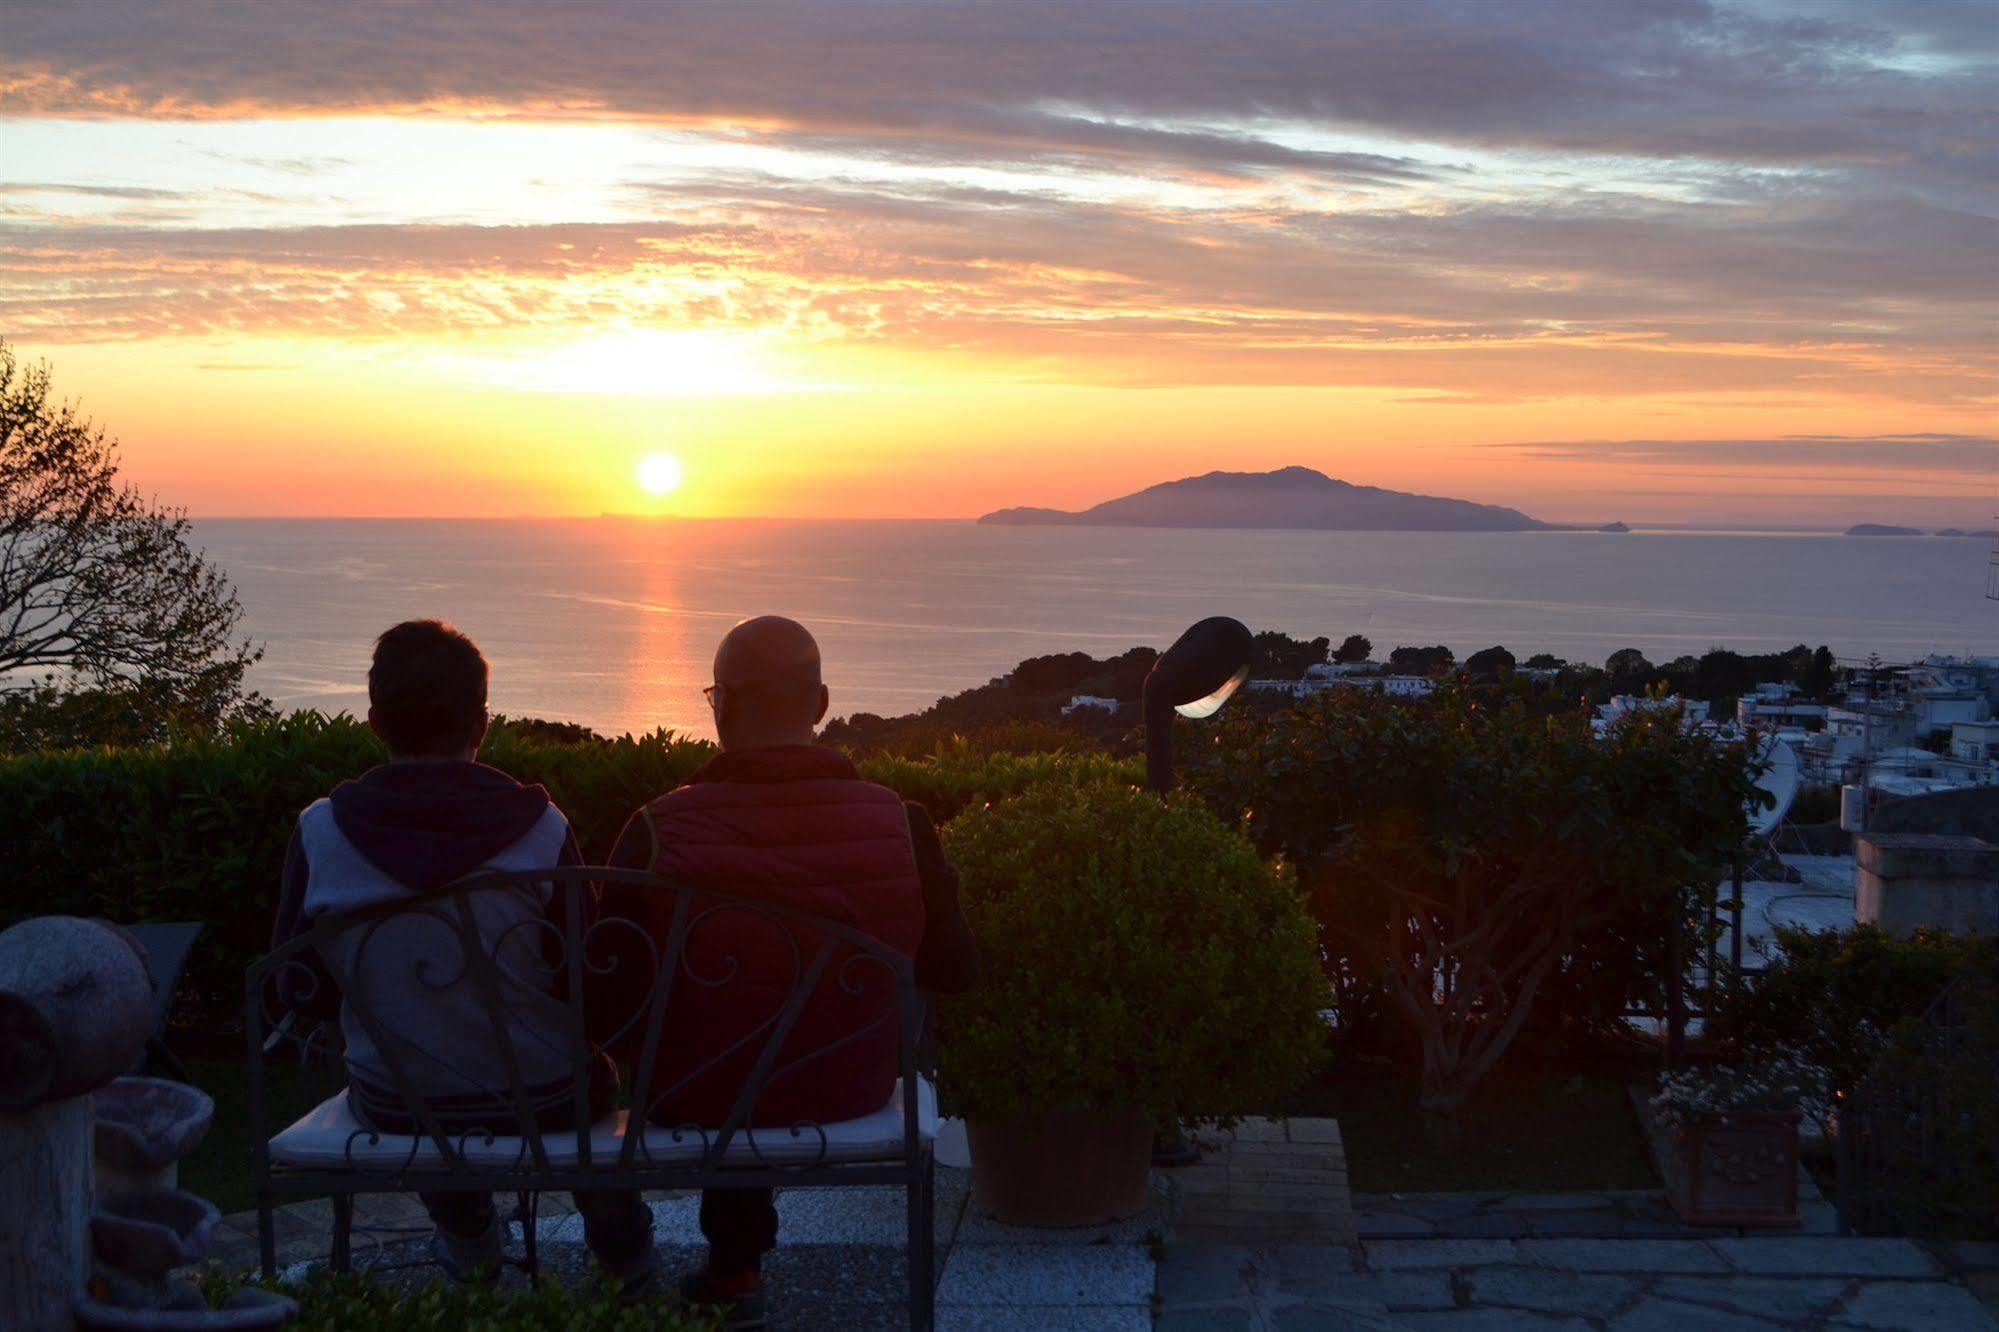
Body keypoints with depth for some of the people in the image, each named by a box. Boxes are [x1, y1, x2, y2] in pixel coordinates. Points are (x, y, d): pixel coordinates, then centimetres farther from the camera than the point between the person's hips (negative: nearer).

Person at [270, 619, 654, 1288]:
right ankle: (622, 1256, 52)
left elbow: (301, 992, -5)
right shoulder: (540, 829, -19)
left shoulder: (320, 832, -15)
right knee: (593, 1054, 35)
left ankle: (470, 1245, 56)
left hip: (392, 1108, 1)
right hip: (544, 1105, -1)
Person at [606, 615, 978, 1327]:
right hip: (849, 1094, 2)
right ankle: (733, 1266, 50)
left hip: (696, 1100, -1)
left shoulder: (658, 830, -23)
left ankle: (737, 1273, 46)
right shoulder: (898, 824, -18)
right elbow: (954, 970, -5)